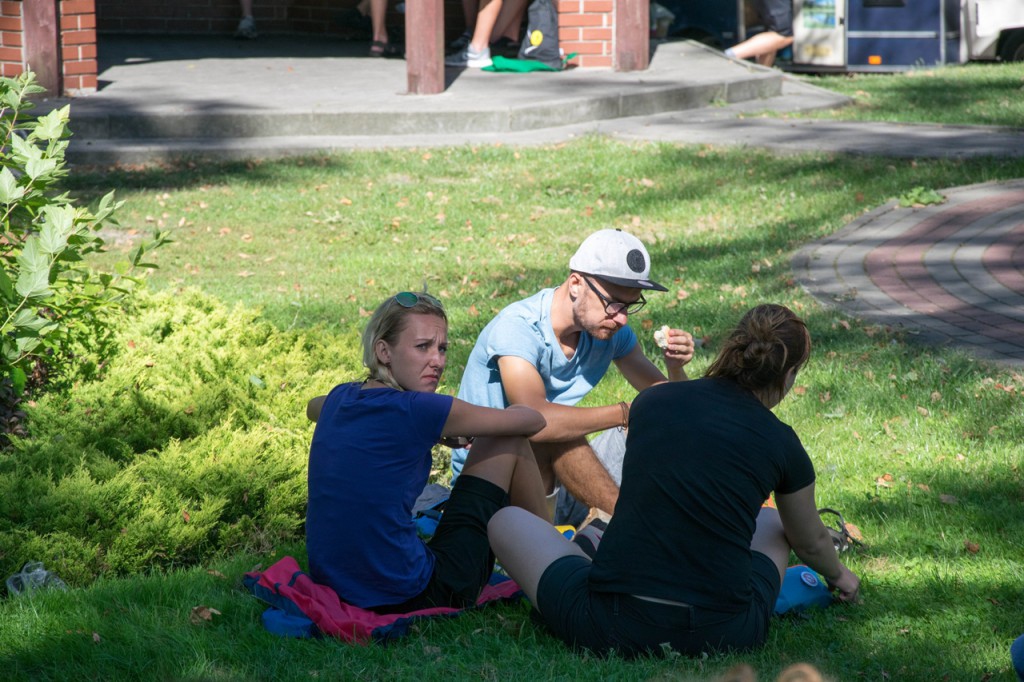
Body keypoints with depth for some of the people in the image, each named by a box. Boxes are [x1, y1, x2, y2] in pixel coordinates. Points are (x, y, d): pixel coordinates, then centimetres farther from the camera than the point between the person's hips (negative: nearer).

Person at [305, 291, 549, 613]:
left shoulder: (338, 400, 5)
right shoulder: (417, 410, -15)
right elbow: (533, 421, 1)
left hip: (333, 588, 7)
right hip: (408, 597, -7)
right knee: (509, 441, 6)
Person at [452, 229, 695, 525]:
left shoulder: (611, 330, -2)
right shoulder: (518, 327, -24)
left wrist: (676, 367, -18)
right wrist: (627, 412, -34)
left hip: (551, 473, 8)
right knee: (555, 433, -30)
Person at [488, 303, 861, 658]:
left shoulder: (651, 402, 7)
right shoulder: (780, 443, 4)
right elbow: (811, 542, 24)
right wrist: (838, 575, 49)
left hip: (611, 630, -1)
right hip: (725, 633, 1)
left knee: (506, 520, 21)